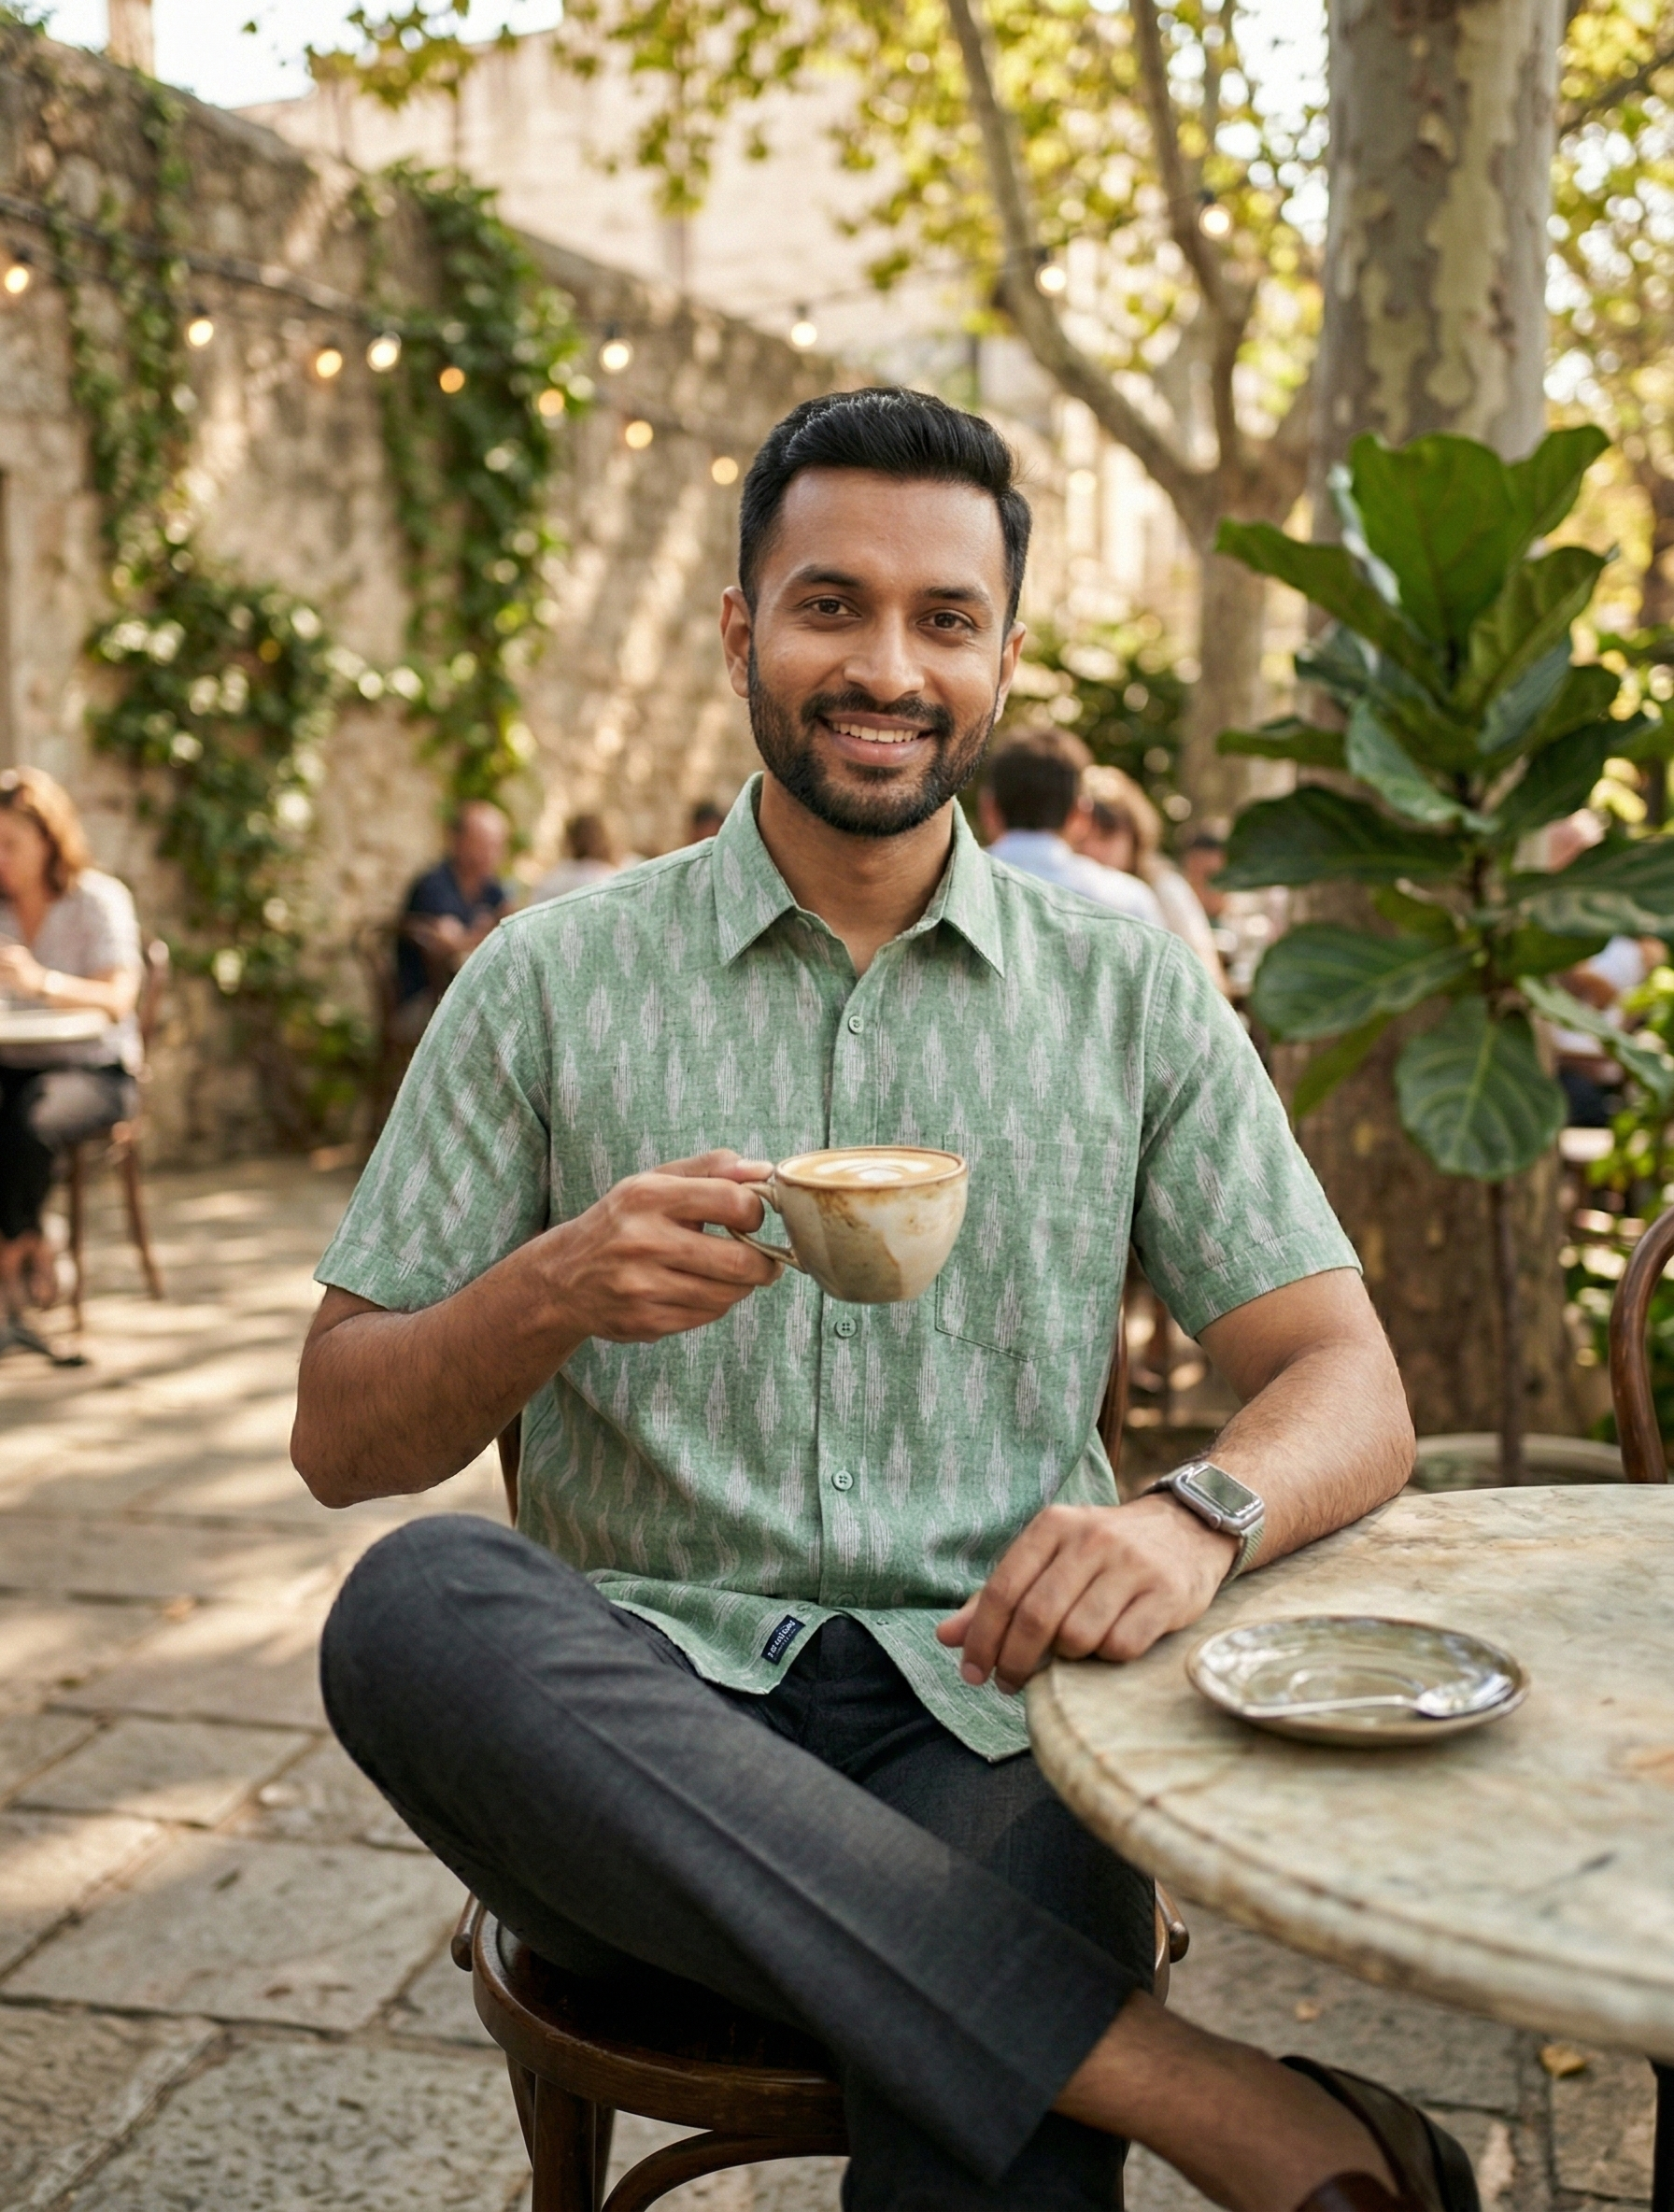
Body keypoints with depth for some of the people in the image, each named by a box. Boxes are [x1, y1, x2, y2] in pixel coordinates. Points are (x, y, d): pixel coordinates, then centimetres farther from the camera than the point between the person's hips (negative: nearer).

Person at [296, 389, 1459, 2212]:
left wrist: (1202, 1516, -18)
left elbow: (1349, 1390, 5)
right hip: (640, 1739, 3)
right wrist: (553, 1291, -17)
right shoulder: (552, 981, 5)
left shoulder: (1130, 993, 9)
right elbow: (340, 1437, 4)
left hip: (979, 1728, -2)